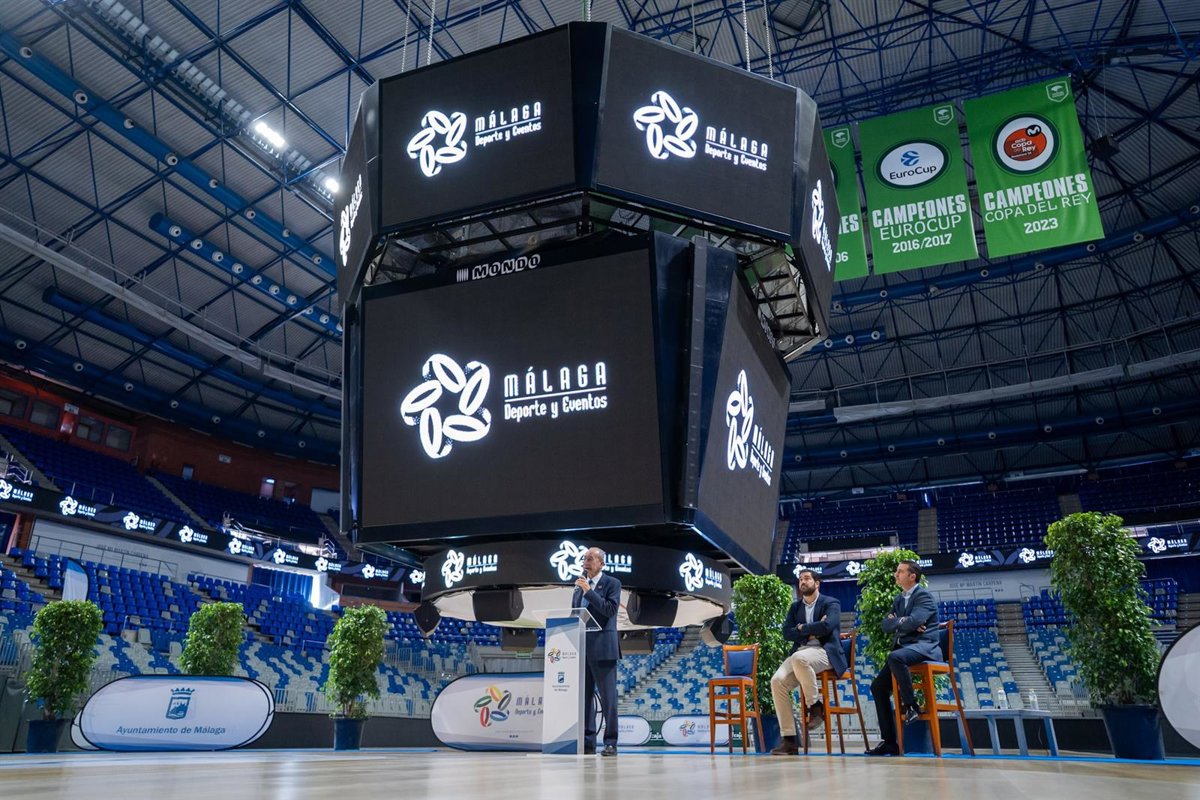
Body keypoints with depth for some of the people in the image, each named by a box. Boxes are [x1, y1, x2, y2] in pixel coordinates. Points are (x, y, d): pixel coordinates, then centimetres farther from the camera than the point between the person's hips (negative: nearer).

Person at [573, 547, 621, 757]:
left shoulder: (612, 583, -1)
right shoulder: (580, 585, 16)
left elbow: (611, 609, -15)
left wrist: (589, 591, -17)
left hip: (602, 648, -6)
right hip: (581, 647, 6)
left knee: (608, 697, -2)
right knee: (584, 695, 8)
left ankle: (610, 743, 3)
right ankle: (588, 742, 15)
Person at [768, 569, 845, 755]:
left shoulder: (831, 603, 7)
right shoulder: (795, 607, 22)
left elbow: (827, 626, -13)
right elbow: (787, 633, 9)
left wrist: (802, 628, -1)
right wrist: (811, 633, -5)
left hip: (825, 652, -5)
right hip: (799, 653, 5)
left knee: (799, 658, -39)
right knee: (777, 681, -24)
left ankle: (816, 706, -15)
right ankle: (789, 740, -20)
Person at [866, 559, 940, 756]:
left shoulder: (924, 596, -6)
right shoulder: (899, 599, 20)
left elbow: (913, 622, -22)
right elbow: (886, 625, 10)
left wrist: (897, 622, -3)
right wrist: (904, 622, -8)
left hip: (923, 646, -9)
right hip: (903, 649, 9)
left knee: (895, 657, -39)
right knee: (878, 686, 4)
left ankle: (911, 705, -22)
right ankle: (889, 742, 7)